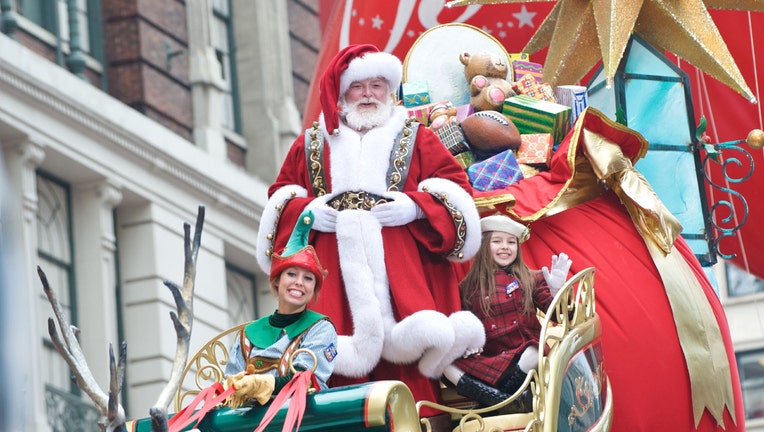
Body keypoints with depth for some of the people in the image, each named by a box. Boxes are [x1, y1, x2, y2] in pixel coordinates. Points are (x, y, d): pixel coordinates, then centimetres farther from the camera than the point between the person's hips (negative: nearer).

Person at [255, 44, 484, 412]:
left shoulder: (416, 138, 18)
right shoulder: (310, 145, 22)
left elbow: (455, 188, 9)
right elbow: (281, 196, 19)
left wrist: (415, 205, -10)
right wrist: (305, 210, -4)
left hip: (403, 262, -1)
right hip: (335, 261, 1)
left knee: (408, 345, -20)